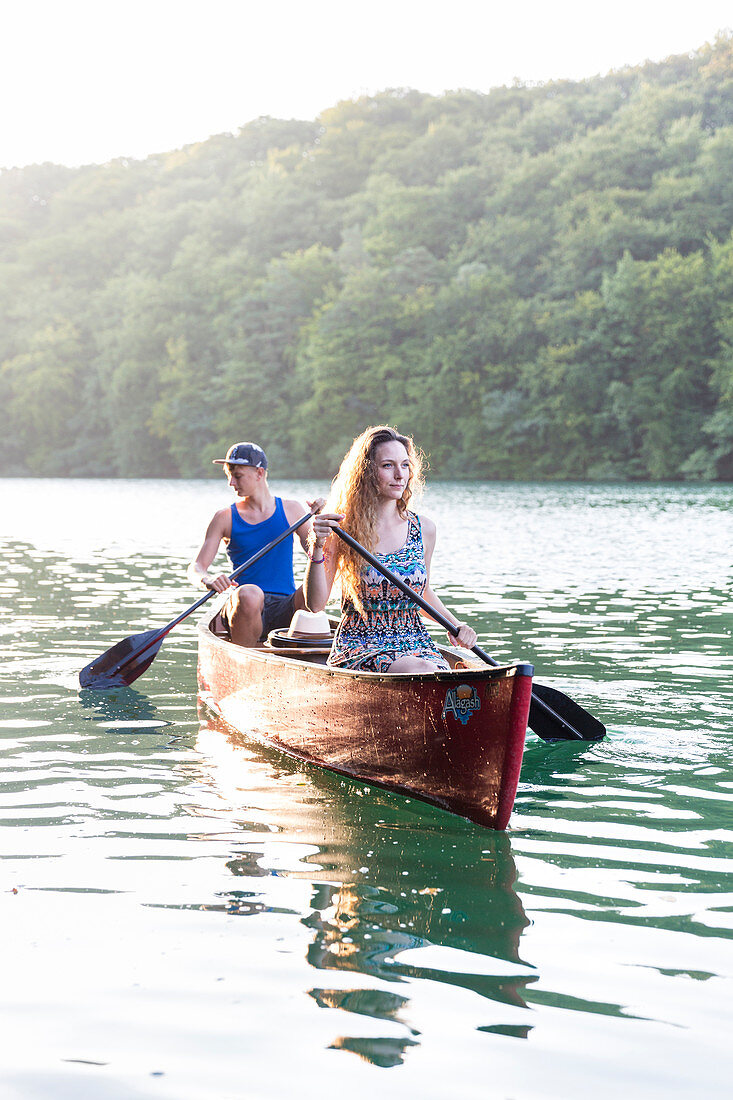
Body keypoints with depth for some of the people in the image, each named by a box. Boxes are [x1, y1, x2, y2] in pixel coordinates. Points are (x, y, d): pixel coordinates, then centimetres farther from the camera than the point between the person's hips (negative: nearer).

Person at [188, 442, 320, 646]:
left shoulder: (291, 510, 12)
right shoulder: (225, 518, 9)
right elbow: (195, 568, 4)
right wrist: (207, 579, -20)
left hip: (285, 609, 1)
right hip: (241, 607, 0)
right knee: (249, 594, -37)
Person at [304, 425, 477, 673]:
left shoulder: (424, 529, 6)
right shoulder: (343, 530, -5)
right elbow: (315, 604, -10)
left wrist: (454, 625, 6)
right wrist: (317, 548, -23)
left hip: (416, 643, 4)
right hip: (359, 644, -3)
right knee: (422, 672, -33)